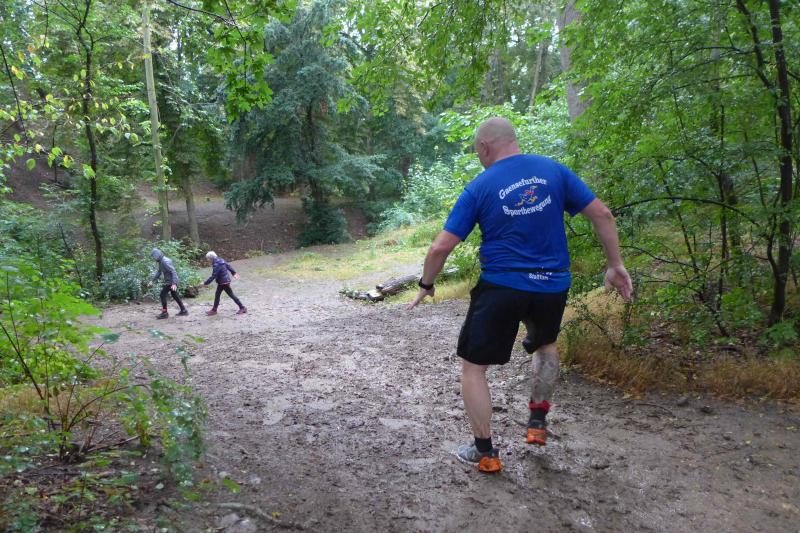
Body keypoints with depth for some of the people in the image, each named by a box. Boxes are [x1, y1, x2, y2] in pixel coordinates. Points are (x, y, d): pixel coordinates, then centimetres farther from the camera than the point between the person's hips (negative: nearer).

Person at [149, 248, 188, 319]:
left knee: (162, 295, -6)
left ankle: (165, 313, -1)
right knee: (175, 295, 15)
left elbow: (173, 271, -26)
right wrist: (152, 280, 18)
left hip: (171, 282, -10)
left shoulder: (165, 261, -21)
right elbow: (159, 272, 22)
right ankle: (183, 311, 21)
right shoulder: (160, 262, 10)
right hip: (168, 281, 10)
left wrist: (174, 283, -32)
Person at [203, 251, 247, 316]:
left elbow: (213, 276, -26)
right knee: (217, 295, 15)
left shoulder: (216, 265, -25)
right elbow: (228, 266, 13)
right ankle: (214, 310, 24)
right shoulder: (220, 260, 2)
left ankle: (242, 308, 9)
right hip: (221, 282, 10)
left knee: (231, 295, 0)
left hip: (224, 282, -10)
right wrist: (234, 273, 25)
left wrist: (205, 283, -20)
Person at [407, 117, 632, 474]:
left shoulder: (479, 187, -5)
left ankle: (485, 453, 19)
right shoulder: (554, 171, 2)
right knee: (546, 345, 34)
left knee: (473, 367, 12)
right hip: (553, 286, 4)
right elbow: (602, 214, 1)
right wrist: (615, 265, 9)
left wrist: (425, 286, 7)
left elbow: (441, 247, -8)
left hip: (500, 288, -4)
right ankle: (538, 422, 35)